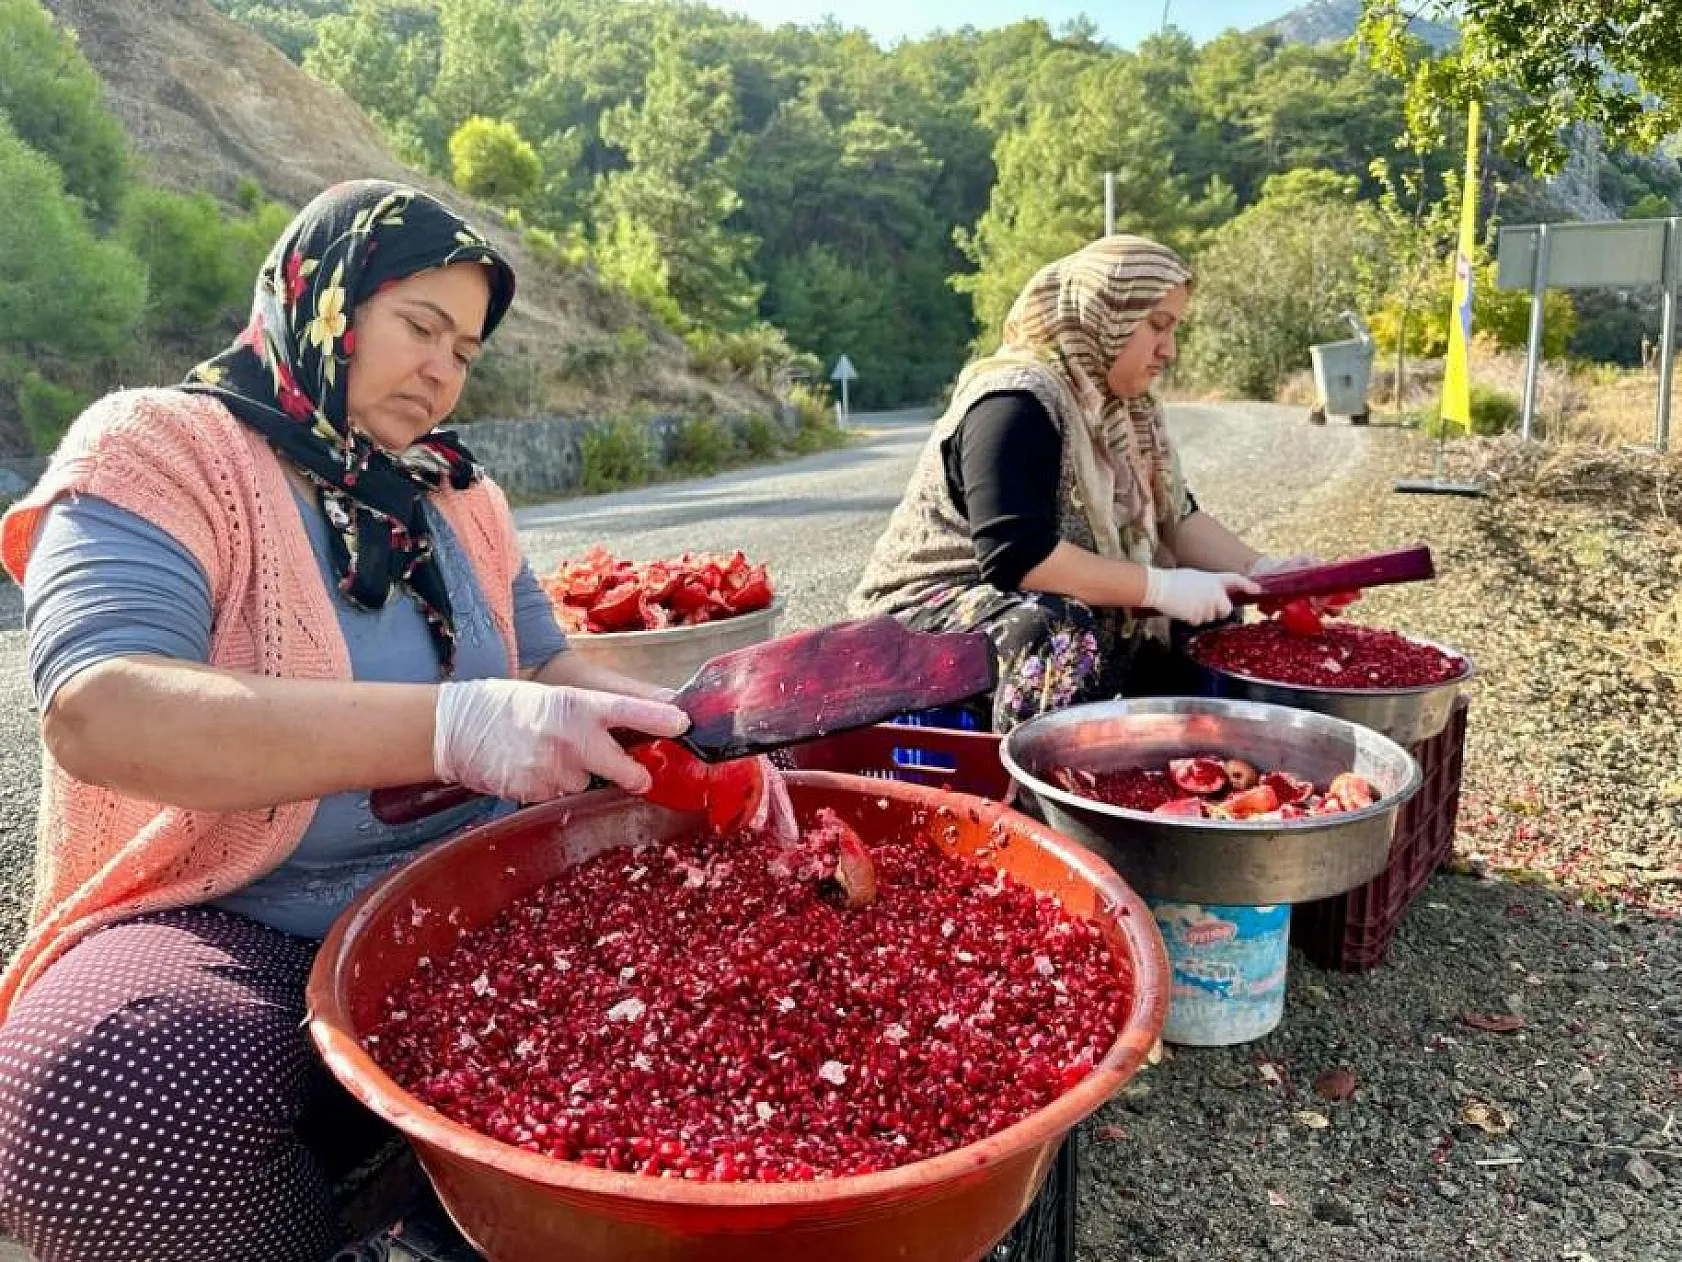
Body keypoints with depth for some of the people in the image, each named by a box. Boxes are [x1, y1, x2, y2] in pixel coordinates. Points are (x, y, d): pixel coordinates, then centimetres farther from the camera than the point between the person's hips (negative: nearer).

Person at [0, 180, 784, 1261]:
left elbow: (545, 660, 11)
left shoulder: (455, 490, 12)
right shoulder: (156, 449, -9)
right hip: (231, 928, -5)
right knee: (128, 1107, -35)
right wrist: (454, 727, -38)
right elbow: (96, 710, -25)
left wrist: (688, 732, -12)